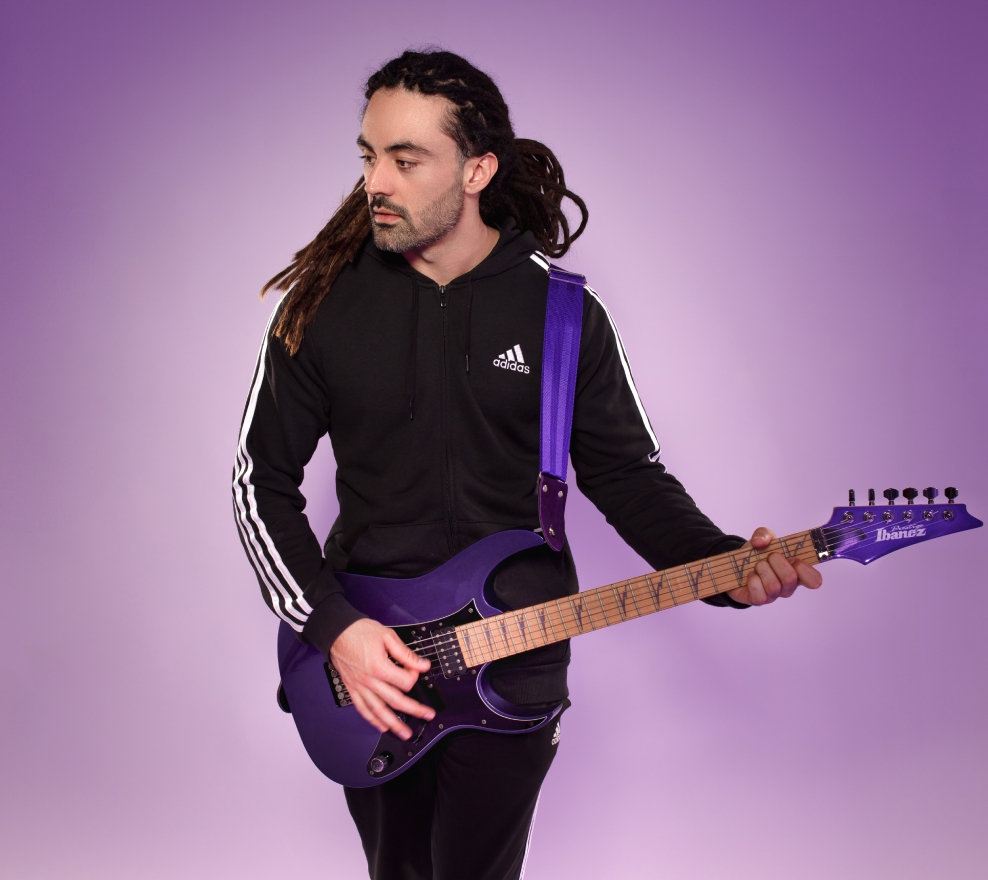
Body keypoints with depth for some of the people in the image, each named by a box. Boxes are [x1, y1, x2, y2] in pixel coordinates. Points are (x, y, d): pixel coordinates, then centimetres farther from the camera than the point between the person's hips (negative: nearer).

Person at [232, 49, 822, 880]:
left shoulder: (564, 312, -5)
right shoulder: (323, 301, -5)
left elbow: (626, 474, 0)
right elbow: (262, 481, -1)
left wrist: (723, 567, -18)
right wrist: (332, 624, -14)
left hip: (515, 665, -1)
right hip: (363, 659, 1)